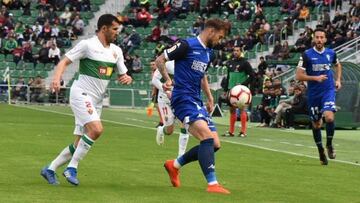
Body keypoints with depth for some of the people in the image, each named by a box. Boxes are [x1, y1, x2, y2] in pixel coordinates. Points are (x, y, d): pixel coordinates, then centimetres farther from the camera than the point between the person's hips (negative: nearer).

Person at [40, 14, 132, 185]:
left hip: (96, 100, 8)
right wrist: (57, 78, -27)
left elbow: (123, 75, 18)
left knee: (80, 143, 6)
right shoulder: (87, 45, -9)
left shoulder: (116, 51, 11)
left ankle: (50, 169, 19)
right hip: (81, 93, -8)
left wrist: (126, 78, -6)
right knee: (96, 129, -27)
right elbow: (64, 61, -9)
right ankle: (72, 168, -16)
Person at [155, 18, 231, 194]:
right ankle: (212, 183, -30)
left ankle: (175, 165, 21)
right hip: (183, 99, -9)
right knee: (207, 136, -26)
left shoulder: (208, 52, 17)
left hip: (197, 102, 9)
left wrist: (210, 98, 24)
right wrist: (168, 79, -20)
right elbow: (159, 60, -6)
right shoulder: (187, 45, -8)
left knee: (215, 144, 4)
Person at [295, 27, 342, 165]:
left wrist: (338, 80, 13)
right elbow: (298, 76, -9)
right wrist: (315, 78, -18)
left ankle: (329, 144, 1)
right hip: (313, 93, 0)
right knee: (316, 124, 8)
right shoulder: (307, 55, -7)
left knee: (329, 117, -22)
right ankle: (321, 151, 25)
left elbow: (337, 65, 25)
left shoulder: (331, 53, 2)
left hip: (328, 91, 0)